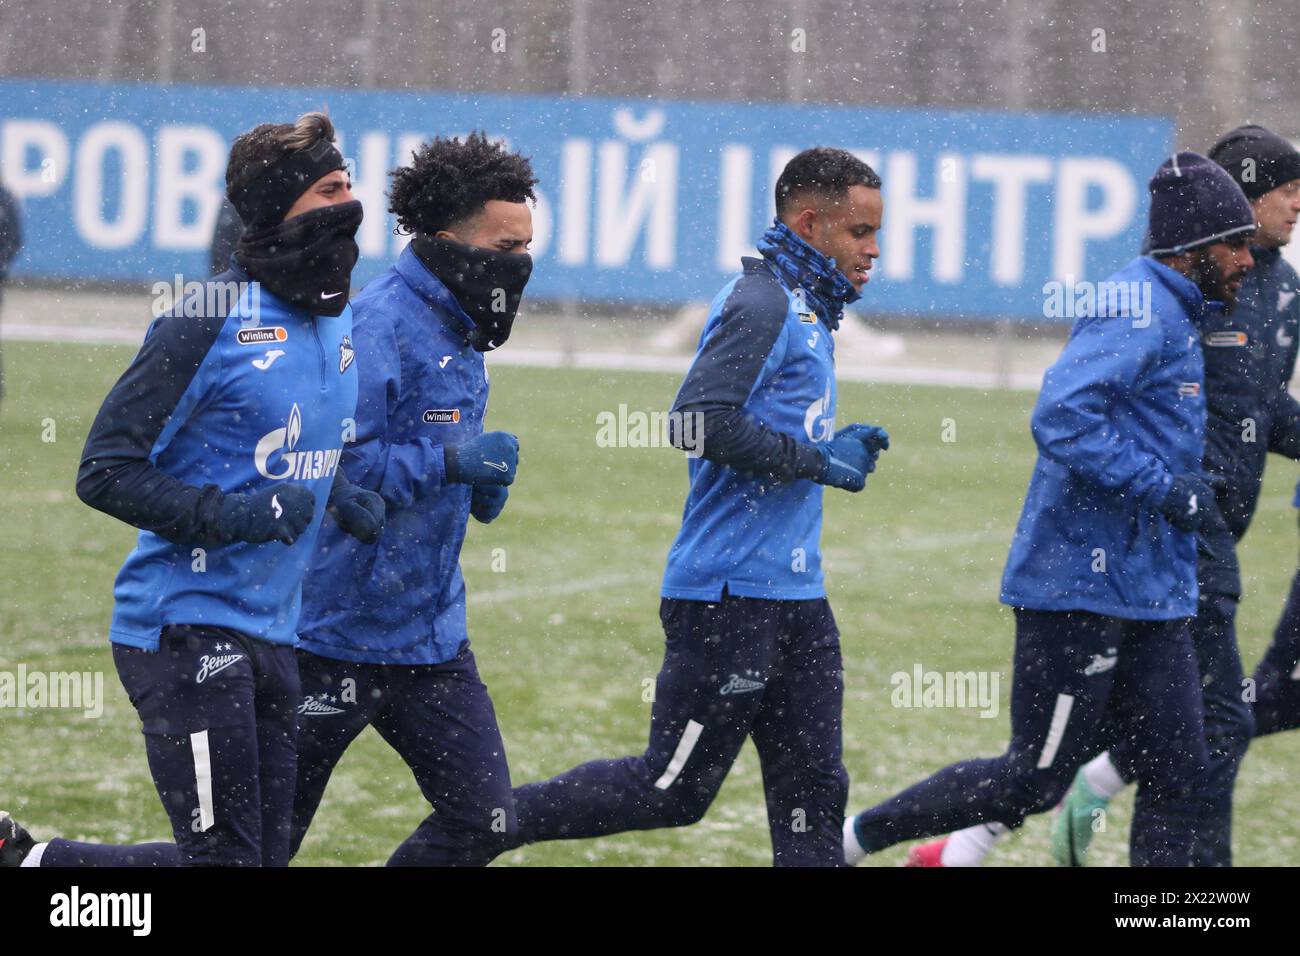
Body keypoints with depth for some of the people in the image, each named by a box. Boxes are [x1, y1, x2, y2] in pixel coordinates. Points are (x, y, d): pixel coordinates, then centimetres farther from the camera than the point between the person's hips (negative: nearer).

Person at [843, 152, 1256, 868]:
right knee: (1037, 779, -3)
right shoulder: (1139, 310, -15)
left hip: (1150, 594, 10)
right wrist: (1161, 488, -24)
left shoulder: (1175, 316, 17)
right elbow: (1062, 419, -28)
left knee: (1178, 775, 3)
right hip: (1080, 585, -10)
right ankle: (854, 839, 10)